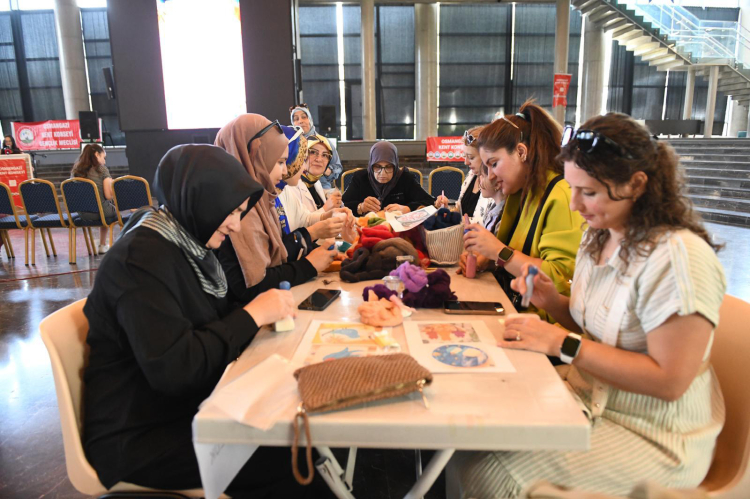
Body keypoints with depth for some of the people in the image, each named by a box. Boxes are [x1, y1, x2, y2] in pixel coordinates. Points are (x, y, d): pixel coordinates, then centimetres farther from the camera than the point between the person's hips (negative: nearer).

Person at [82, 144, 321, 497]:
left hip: (186, 406, 8)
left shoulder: (185, 243, 5)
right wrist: (254, 314, -22)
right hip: (139, 437, -8)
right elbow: (173, 368, -29)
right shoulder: (142, 258, -22)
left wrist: (264, 310, -11)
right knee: (284, 460, -17)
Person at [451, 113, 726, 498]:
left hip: (652, 437, -7)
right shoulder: (599, 237, 4)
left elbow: (668, 380, -23)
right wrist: (553, 303, -5)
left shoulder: (678, 256, -22)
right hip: (588, 400, 7)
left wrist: (562, 343, -23)